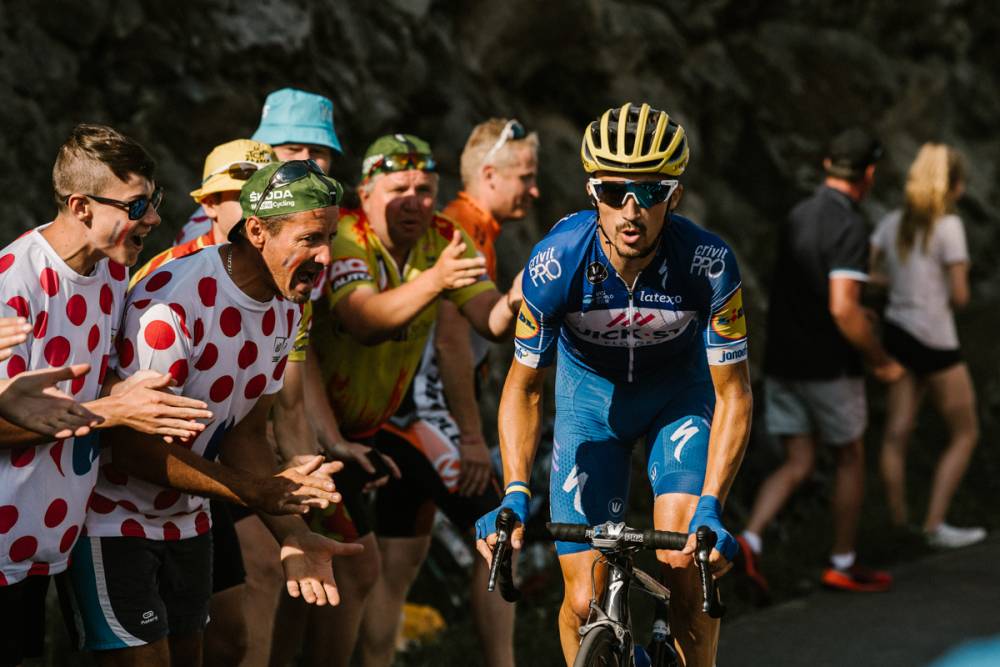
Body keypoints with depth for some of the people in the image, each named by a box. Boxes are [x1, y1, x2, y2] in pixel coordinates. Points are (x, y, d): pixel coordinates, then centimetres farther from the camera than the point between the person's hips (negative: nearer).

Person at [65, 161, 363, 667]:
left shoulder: (287, 309, -1)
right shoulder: (175, 302, -28)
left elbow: (244, 433, 2)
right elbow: (132, 447, -27)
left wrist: (291, 535, -11)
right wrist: (257, 490, -32)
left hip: (185, 518, 8)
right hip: (113, 516, -8)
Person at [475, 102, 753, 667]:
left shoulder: (708, 264, -30)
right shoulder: (555, 263, -29)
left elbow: (733, 394, -22)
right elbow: (524, 387, -16)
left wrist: (711, 507, -33)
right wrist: (516, 493, -29)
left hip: (680, 393, 0)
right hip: (590, 393, 0)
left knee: (685, 567, -21)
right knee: (585, 605, -7)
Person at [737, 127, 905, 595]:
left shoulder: (797, 217, 8)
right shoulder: (849, 227, -18)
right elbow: (843, 309, -26)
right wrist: (880, 360, -14)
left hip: (783, 361, 7)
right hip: (827, 367, -7)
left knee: (798, 464, 9)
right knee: (851, 459, 12)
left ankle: (749, 540, -11)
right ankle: (843, 564, 21)